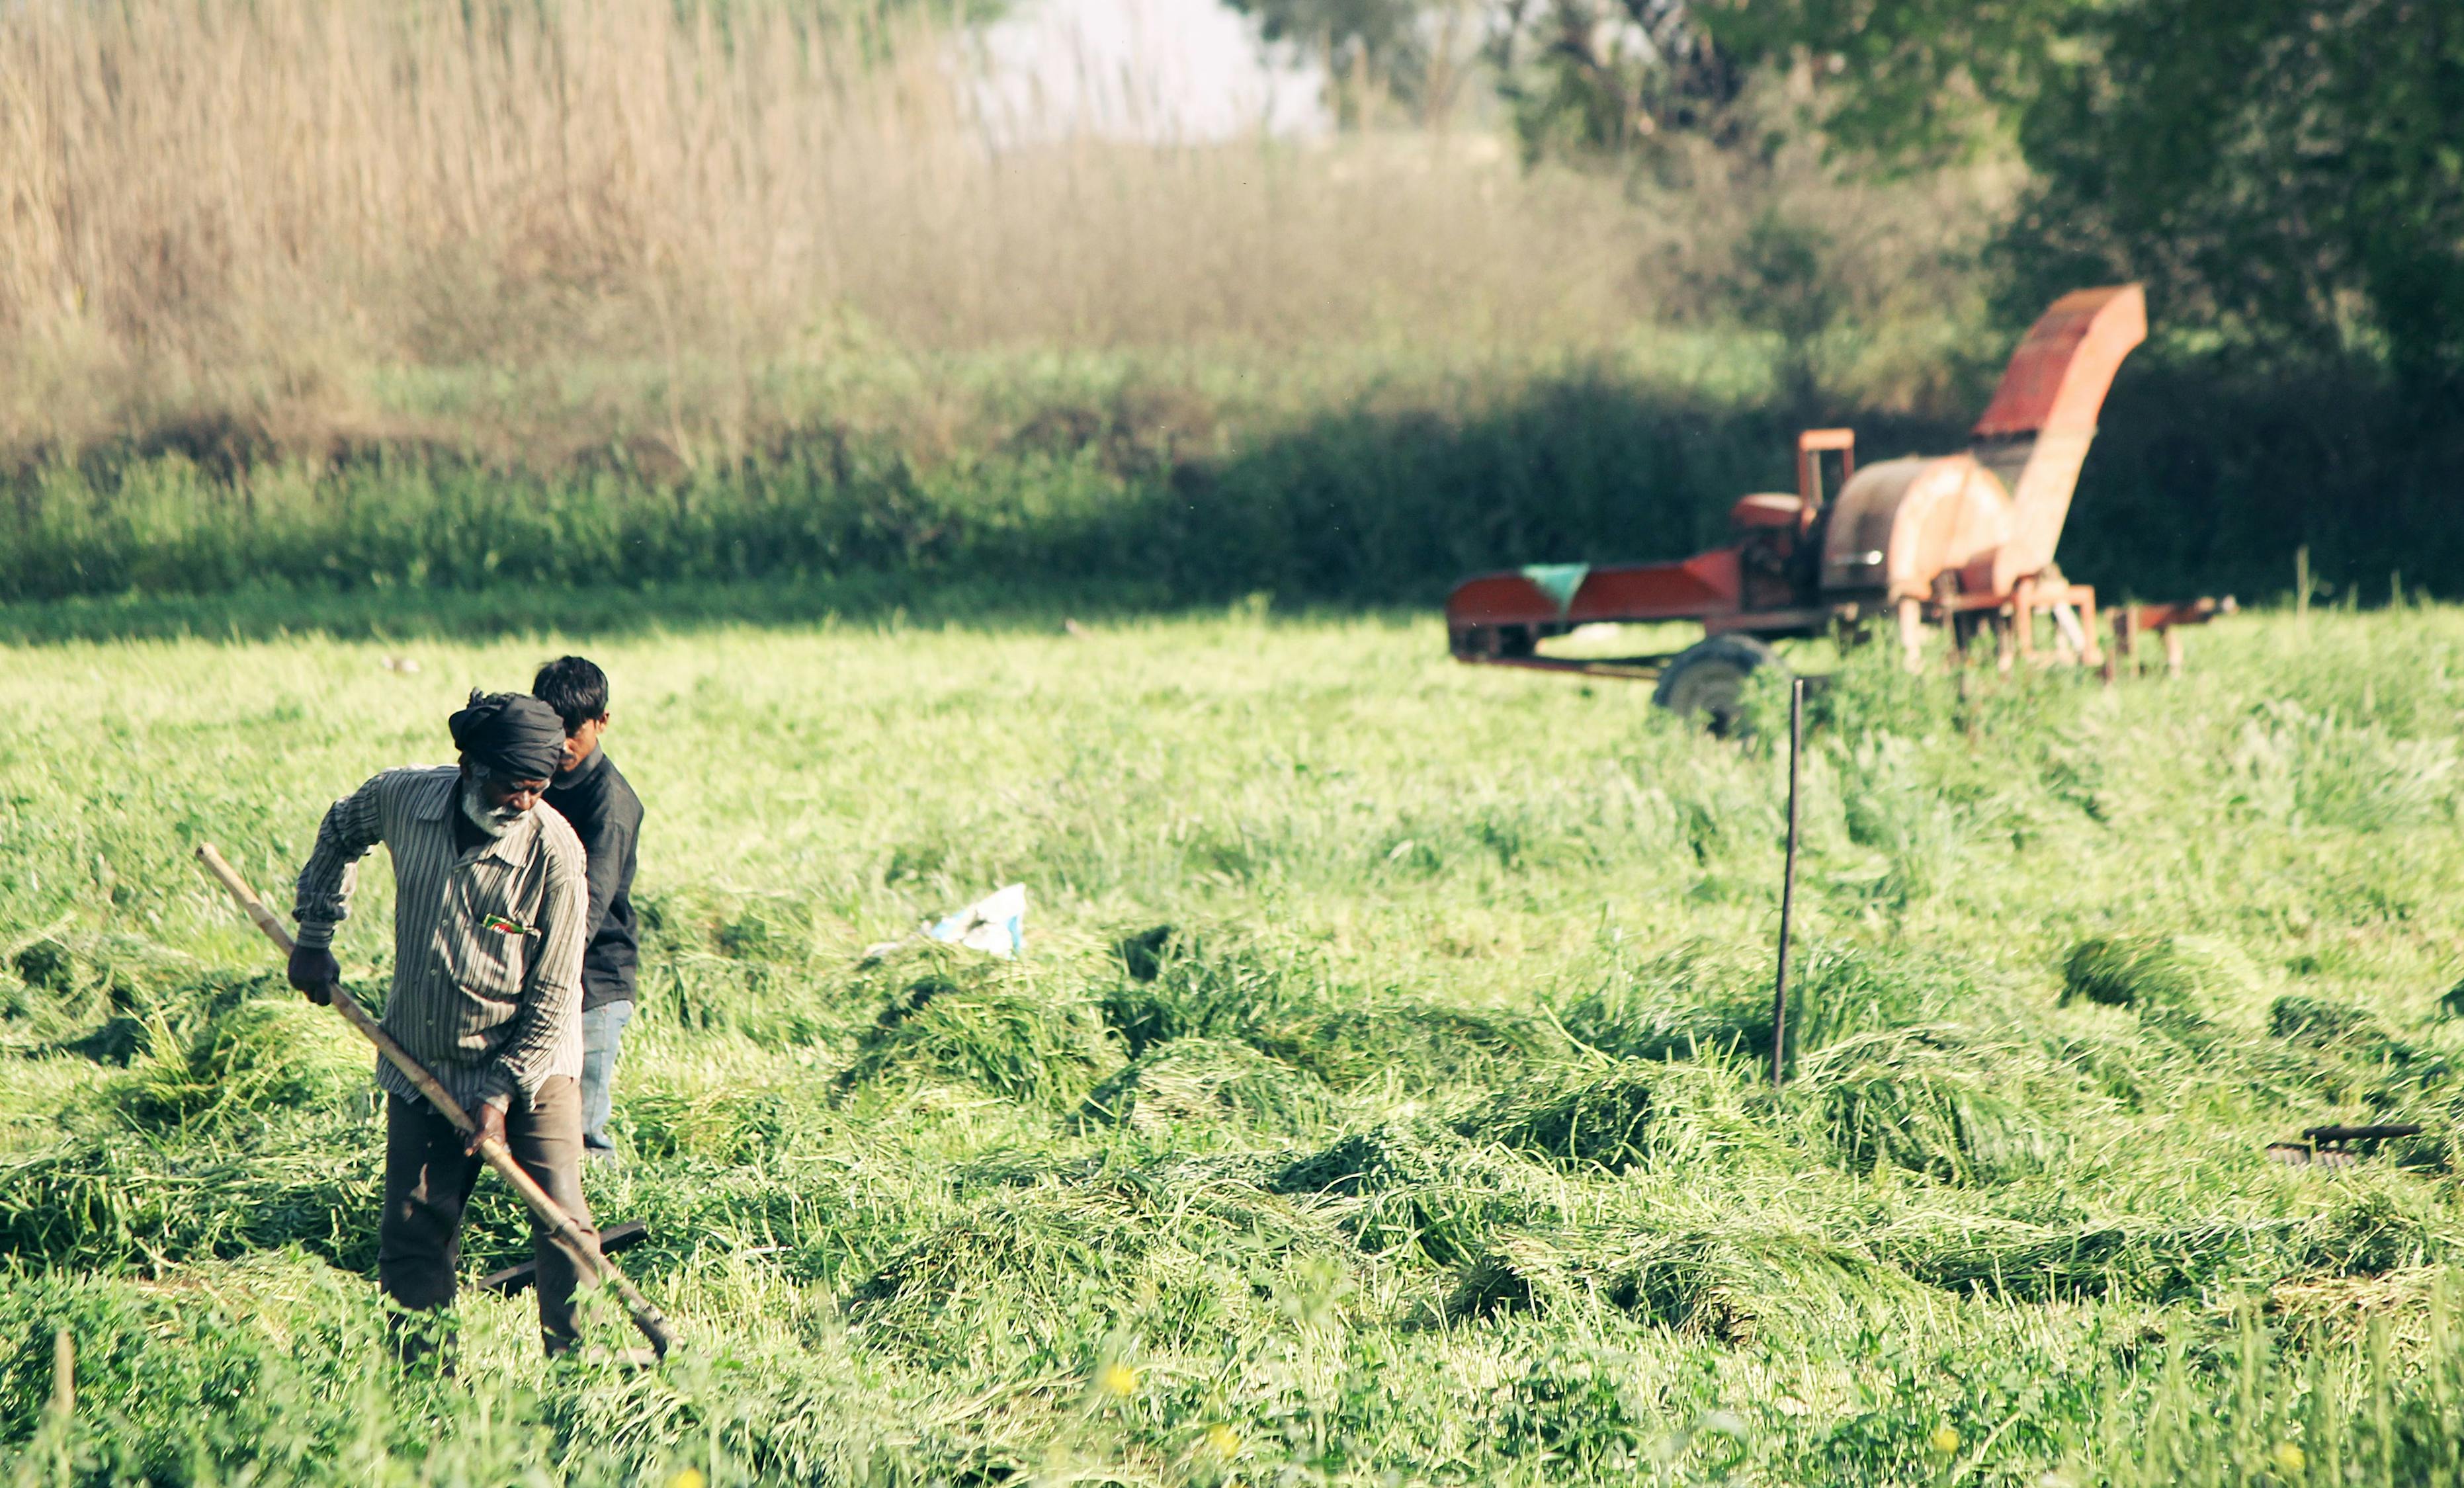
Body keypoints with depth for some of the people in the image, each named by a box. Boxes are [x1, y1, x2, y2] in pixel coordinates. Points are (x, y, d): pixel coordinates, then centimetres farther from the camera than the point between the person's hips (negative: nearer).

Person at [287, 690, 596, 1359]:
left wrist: (503, 1091, -18)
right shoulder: (402, 799, -12)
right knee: (412, 1228, 5)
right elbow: (341, 831, 15)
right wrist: (315, 935, 13)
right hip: (421, 1065, 3)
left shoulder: (554, 853, -21)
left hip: (529, 1063, -3)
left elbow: (552, 997, -15)